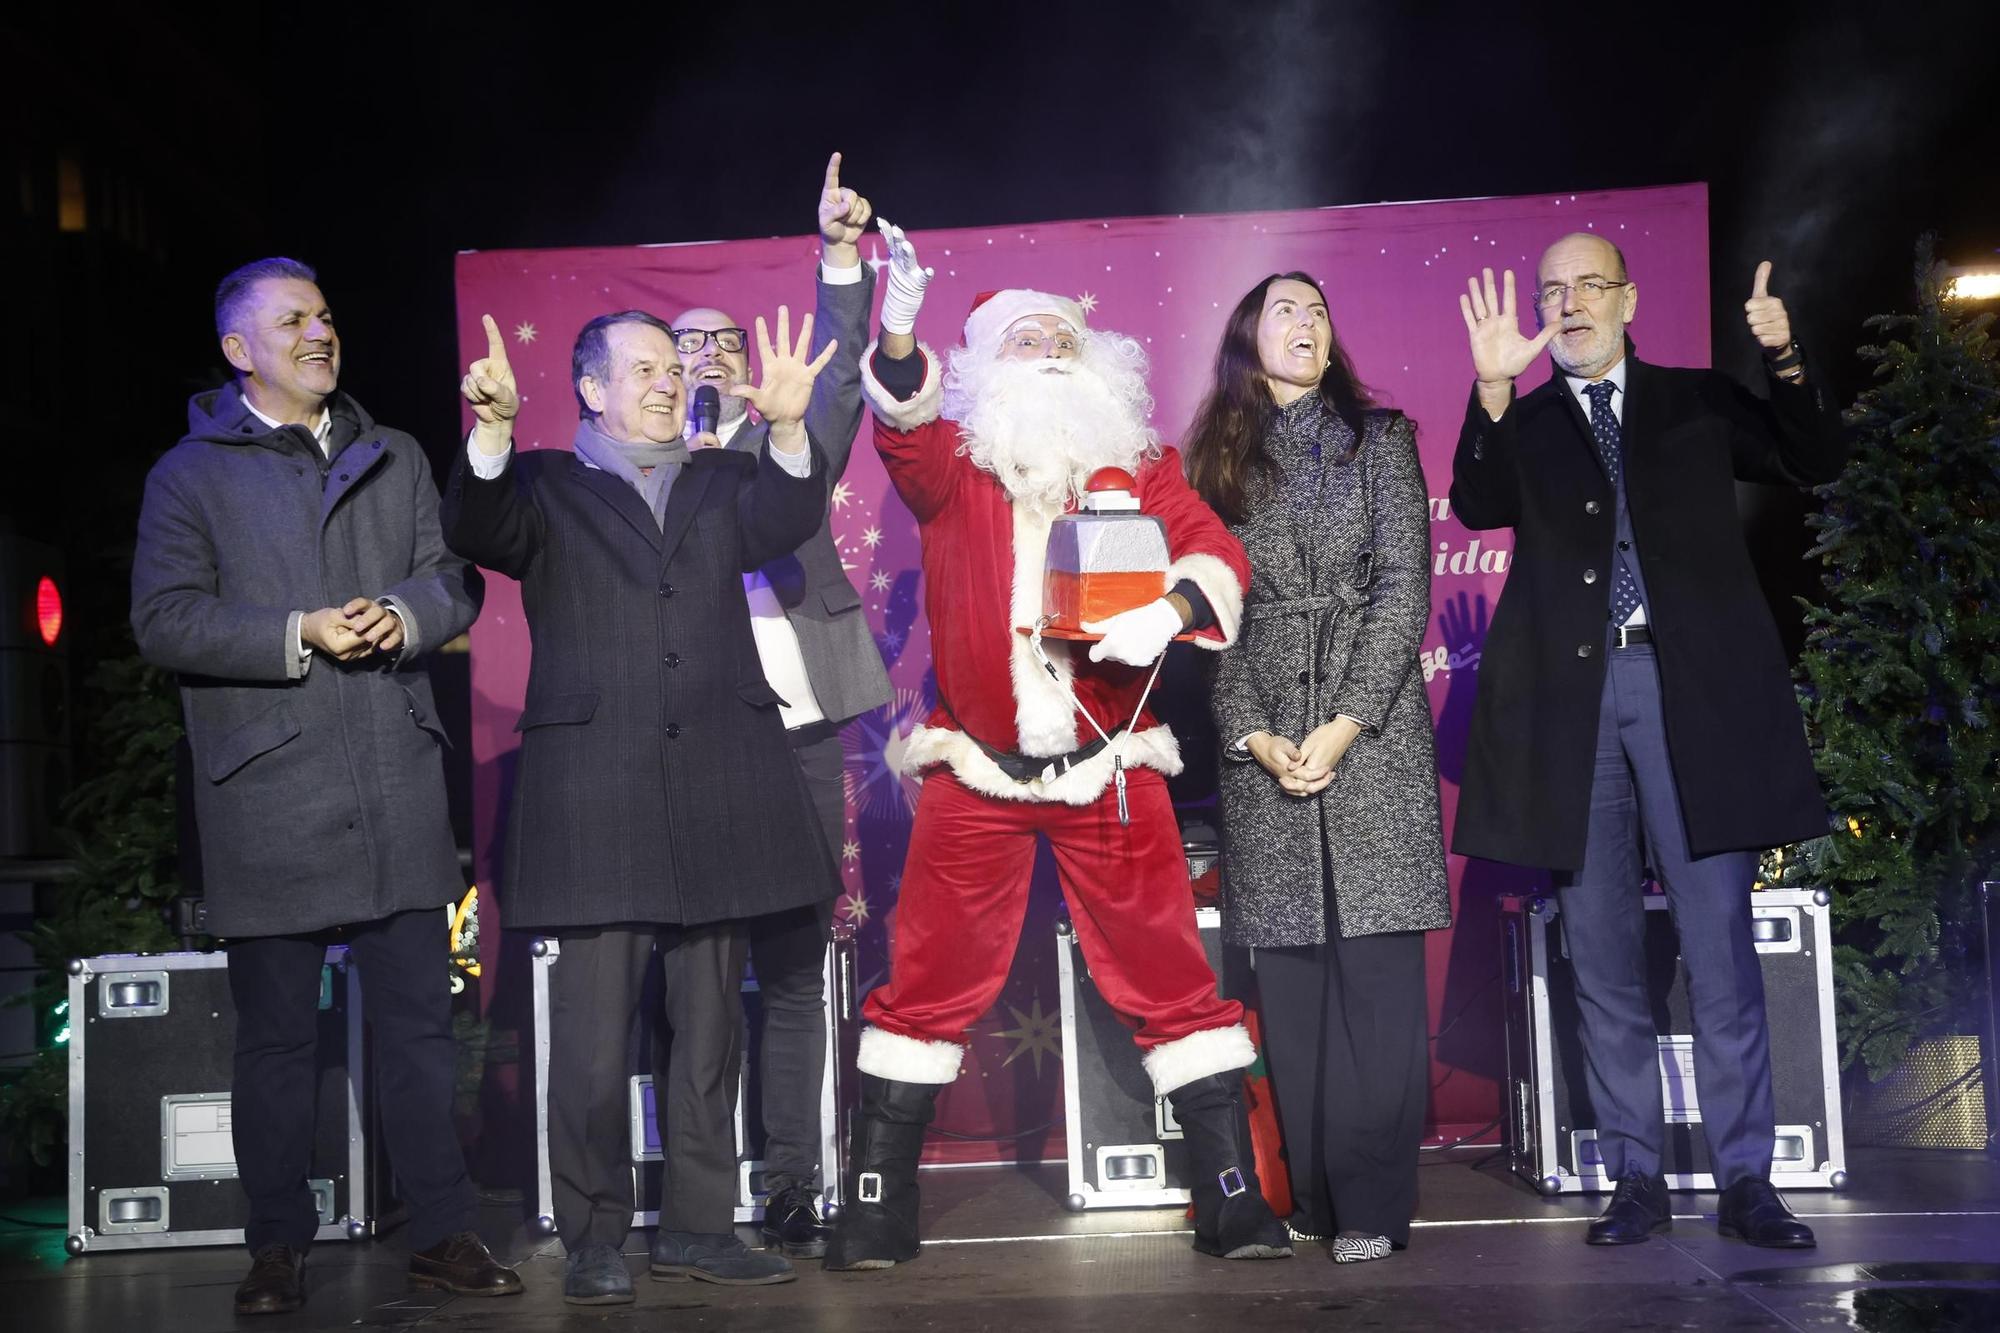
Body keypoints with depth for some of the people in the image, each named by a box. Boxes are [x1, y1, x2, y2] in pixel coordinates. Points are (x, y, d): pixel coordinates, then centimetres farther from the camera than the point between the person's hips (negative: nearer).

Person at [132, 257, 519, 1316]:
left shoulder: (395, 459, 17)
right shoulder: (191, 474, 4)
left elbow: (453, 583, 14)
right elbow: (164, 621, -5)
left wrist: (404, 619, -8)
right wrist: (298, 636, -15)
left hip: (398, 787, 3)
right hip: (269, 796, -3)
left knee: (418, 1016, 6)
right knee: (276, 1035, 4)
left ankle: (442, 1232, 15)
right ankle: (276, 1249, 16)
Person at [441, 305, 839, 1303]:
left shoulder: (720, 482, 17)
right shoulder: (544, 485, 9)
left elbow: (786, 521, -2)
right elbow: (477, 532, -10)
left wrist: (788, 429, -20)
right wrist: (494, 432, -27)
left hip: (713, 787, 4)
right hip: (592, 797, -3)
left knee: (709, 1025, 9)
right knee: (592, 1033, -3)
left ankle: (696, 1227, 19)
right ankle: (595, 1240, 8)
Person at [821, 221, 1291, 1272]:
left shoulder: (1140, 469, 9)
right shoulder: (955, 466, 6)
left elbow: (1214, 552, -4)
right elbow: (902, 425, -14)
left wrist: (1169, 611, -26)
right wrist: (900, 327, -34)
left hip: (1110, 771, 0)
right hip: (976, 773, 0)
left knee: (1169, 973, 1)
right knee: (930, 980, 4)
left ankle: (1233, 1198, 9)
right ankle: (877, 1208, 15)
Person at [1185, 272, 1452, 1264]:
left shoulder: (1379, 440, 8)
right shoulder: (1218, 463, 13)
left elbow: (1404, 587, -1)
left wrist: (1348, 723, -11)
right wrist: (1251, 734, -7)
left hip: (1373, 731, -2)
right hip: (1263, 743, 2)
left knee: (1376, 967, -5)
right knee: (1289, 975, 2)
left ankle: (1373, 1202, -1)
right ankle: (1312, 1197, 9)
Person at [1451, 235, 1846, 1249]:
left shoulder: (1699, 402, 14)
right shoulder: (1521, 424, 12)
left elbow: (1814, 462, 5)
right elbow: (1476, 508, -6)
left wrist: (1785, 360, -11)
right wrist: (1493, 389, -20)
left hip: (1692, 691, -1)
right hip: (1572, 698, 1)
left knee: (1720, 943, -1)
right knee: (1603, 953, 5)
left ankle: (1746, 1182, 6)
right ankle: (1637, 1181, 13)